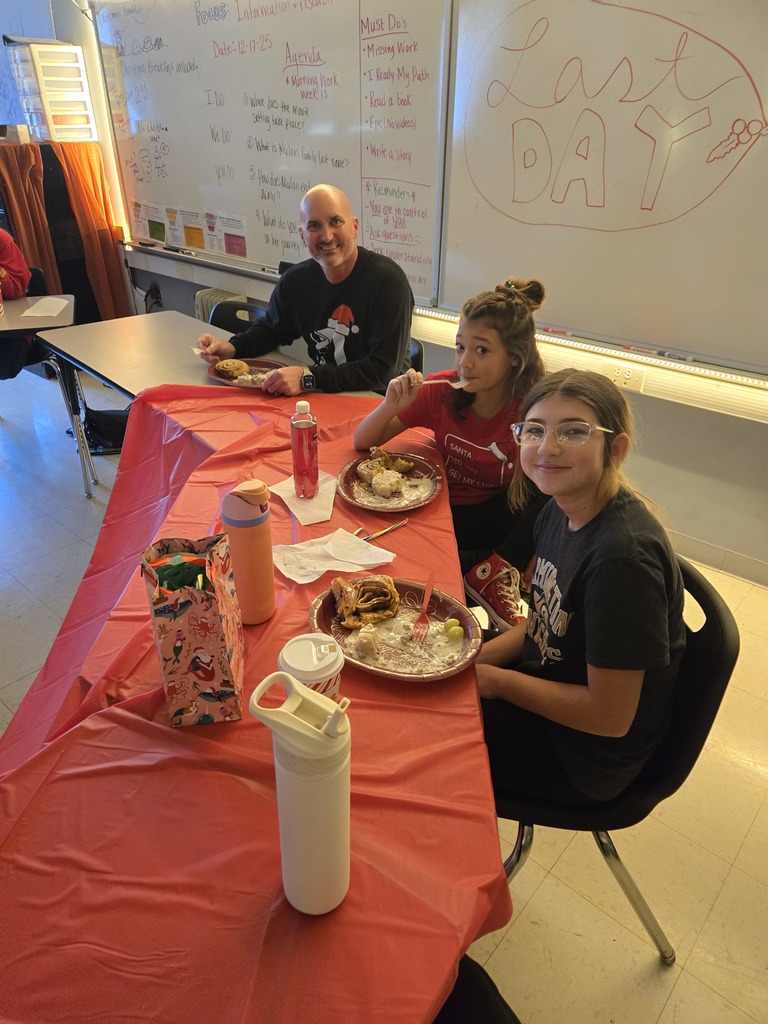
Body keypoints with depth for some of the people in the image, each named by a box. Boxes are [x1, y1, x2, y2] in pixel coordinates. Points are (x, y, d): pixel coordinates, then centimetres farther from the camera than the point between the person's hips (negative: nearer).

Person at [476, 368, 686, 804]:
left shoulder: (623, 556, -32)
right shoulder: (559, 511, -6)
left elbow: (610, 716, -25)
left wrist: (493, 679, -17)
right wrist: (469, 661, -6)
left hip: (586, 757, -7)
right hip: (547, 684, 7)